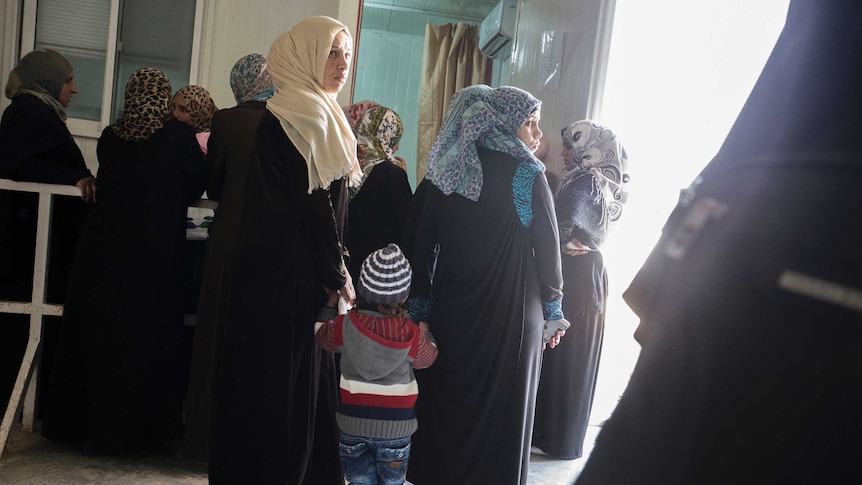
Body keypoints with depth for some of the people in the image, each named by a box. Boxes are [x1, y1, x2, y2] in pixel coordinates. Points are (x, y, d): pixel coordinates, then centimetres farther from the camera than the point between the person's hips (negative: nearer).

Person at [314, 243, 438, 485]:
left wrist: (333, 298, 19)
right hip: (394, 426, -1)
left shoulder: (344, 326, -13)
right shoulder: (410, 334, -16)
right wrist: (423, 327, 21)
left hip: (354, 423, 1)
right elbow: (427, 356, 6)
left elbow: (322, 334, 9)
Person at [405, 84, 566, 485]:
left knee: (442, 407, 17)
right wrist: (553, 309, 4)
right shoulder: (528, 175, -10)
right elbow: (549, 248, -8)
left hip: (449, 312, 4)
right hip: (512, 316, -4)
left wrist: (420, 305, 8)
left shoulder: (445, 171, 1)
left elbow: (421, 244, 1)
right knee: (500, 413, 12)